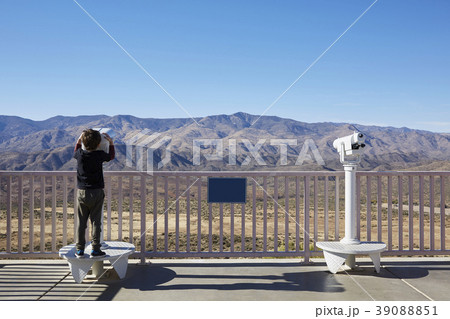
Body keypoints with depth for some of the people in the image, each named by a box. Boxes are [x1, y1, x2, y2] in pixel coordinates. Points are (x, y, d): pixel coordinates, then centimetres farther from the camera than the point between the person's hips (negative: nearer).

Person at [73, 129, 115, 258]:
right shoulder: (100, 155, -9)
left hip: (81, 192, 2)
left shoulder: (80, 154, -4)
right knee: (96, 221, 4)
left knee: (81, 222, 8)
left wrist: (79, 141, 27)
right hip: (96, 193, -2)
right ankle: (95, 249, 5)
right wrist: (111, 142, 20)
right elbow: (111, 156, 13)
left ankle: (80, 249, 11)